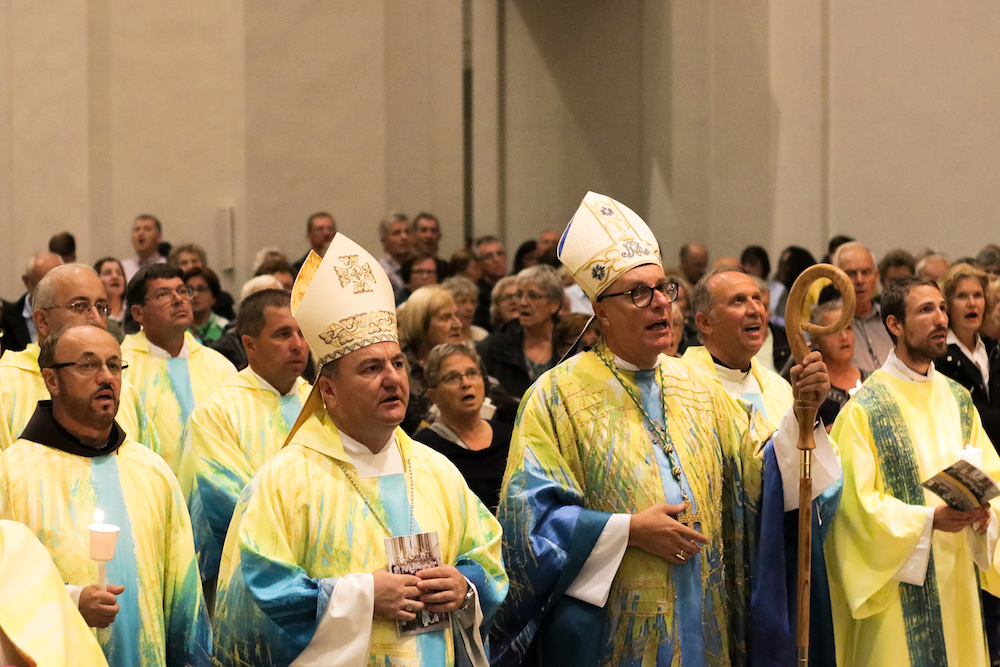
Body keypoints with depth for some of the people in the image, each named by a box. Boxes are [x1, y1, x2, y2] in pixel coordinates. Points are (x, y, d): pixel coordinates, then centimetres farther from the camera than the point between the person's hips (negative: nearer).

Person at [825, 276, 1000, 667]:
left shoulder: (957, 400, 11)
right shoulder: (863, 408, -9)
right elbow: (858, 500, -13)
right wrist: (929, 519, -22)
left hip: (956, 579, 6)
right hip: (899, 586, -6)